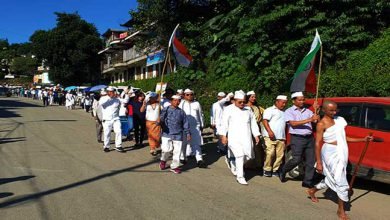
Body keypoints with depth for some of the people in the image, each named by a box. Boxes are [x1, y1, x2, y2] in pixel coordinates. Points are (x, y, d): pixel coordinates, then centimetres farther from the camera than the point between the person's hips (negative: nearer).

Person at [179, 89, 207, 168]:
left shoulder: (197, 104, 9)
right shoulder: (181, 103, 3)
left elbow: (200, 115, 16)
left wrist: (202, 125, 18)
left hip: (195, 126, 1)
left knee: (197, 143, -4)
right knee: (183, 143, 9)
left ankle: (199, 160, -6)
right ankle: (182, 157, 26)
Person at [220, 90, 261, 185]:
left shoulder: (248, 110, 15)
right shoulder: (229, 109, 3)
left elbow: (253, 123, 17)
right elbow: (224, 123, -1)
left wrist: (256, 135, 12)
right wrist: (223, 135, -8)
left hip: (246, 138, 4)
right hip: (234, 137, -4)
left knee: (247, 155, 0)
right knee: (240, 155, -14)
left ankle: (237, 167, 28)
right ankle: (240, 177, -7)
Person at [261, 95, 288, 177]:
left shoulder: (284, 112, 25)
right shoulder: (270, 110, 4)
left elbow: (285, 124, 29)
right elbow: (265, 121, -7)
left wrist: (286, 136, 17)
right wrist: (269, 131, -20)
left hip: (281, 137, 6)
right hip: (270, 137, -6)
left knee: (280, 154, 0)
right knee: (270, 153, -11)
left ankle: (275, 170, 11)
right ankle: (267, 170, 2)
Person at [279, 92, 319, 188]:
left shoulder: (308, 111, 15)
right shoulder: (289, 111, 1)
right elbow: (293, 123, -14)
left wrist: (316, 110, -5)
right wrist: (309, 120, -18)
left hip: (309, 138, 5)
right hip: (297, 138, -5)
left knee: (311, 161, 2)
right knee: (297, 159, -9)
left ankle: (307, 181, 11)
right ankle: (283, 171, 16)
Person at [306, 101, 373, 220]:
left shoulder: (338, 120, 9)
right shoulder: (322, 124, -12)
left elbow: (343, 138, 15)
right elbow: (318, 144, -13)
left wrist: (363, 140, 11)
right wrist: (318, 162, -16)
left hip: (341, 153, 8)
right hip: (331, 153, -8)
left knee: (331, 178, 19)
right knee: (341, 181, -5)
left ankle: (312, 190, 42)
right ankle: (341, 210, 9)